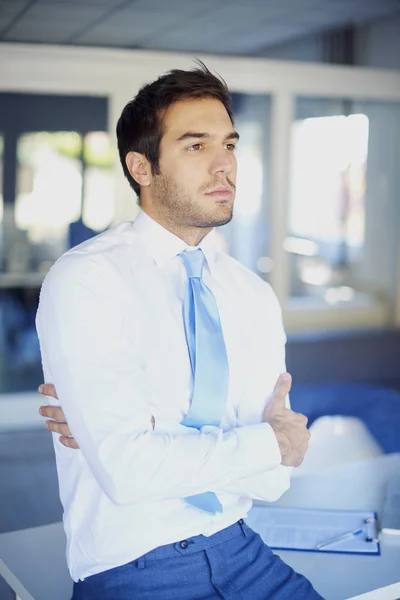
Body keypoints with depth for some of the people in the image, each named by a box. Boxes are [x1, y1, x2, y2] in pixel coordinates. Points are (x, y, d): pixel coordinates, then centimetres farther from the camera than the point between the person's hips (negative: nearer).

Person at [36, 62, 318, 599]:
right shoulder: (85, 281, -12)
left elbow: (271, 481, -2)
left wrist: (147, 442, -15)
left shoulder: (255, 296, 3)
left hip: (239, 551, 5)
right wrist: (269, 442, -9)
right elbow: (127, 471, -20)